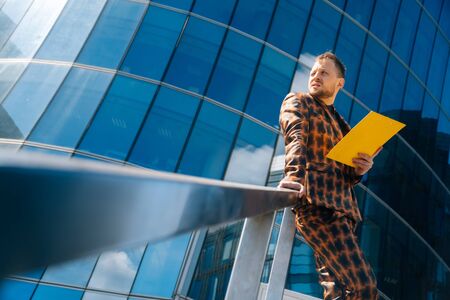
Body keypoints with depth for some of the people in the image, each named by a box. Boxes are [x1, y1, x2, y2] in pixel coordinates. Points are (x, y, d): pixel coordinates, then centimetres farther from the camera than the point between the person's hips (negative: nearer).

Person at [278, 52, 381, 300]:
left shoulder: (340, 123, 27)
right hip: (316, 202, -8)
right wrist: (294, 176, -32)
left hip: (342, 207, 8)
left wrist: (359, 169, 3)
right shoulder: (297, 102, 8)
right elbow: (295, 138, -13)